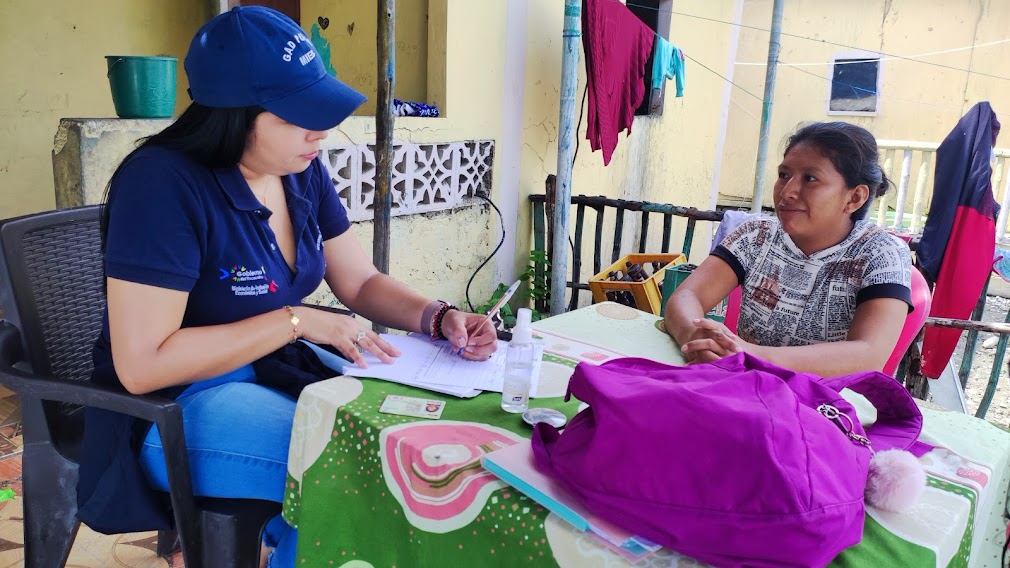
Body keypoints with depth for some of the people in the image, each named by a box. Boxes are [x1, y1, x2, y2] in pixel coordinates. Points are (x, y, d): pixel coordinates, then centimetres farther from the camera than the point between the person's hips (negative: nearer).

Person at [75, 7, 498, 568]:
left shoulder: (304, 171, -1)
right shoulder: (164, 182, -22)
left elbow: (362, 283, 6)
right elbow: (141, 364, -25)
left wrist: (438, 317, -13)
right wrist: (296, 321, -25)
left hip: (280, 369, 7)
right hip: (173, 405, -7)